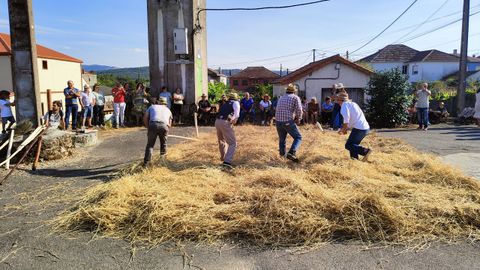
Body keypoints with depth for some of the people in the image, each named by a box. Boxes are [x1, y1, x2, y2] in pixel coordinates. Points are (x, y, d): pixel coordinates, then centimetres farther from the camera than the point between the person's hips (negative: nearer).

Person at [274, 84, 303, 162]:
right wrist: (298, 119, 9)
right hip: (288, 122, -5)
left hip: (278, 121, 5)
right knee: (298, 137, 5)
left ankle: (282, 153, 28)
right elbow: (299, 110, -9)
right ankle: (291, 153, -13)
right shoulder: (295, 97, 3)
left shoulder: (281, 98, 19)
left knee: (282, 139, 21)